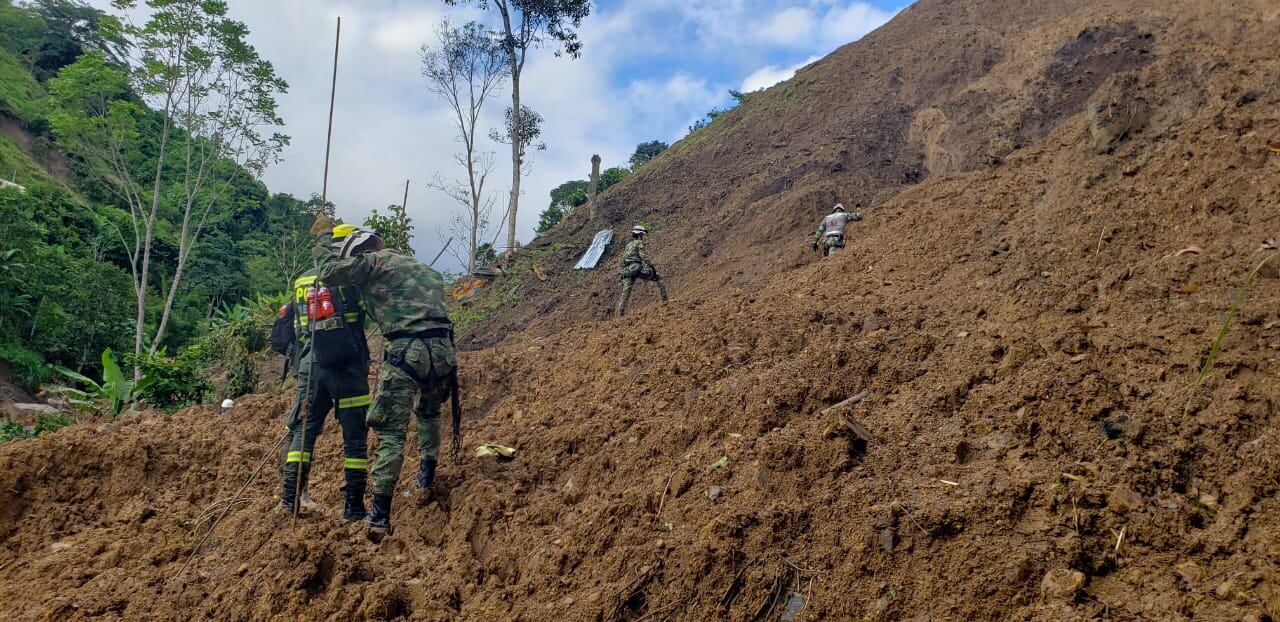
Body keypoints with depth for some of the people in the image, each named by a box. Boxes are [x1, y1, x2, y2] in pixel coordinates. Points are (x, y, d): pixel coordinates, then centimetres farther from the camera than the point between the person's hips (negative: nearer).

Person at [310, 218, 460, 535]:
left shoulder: (374, 262, 6)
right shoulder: (425, 270, 27)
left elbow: (330, 272, 3)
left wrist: (324, 251, 20)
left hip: (406, 352, -6)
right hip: (443, 349, 6)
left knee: (390, 431, 0)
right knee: (429, 414, 32)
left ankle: (380, 515, -2)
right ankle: (426, 479, 35)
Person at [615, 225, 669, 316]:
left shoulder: (628, 245, 28)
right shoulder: (639, 243, 5)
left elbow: (623, 260, 28)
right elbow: (644, 256, -8)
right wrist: (652, 266, -6)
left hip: (627, 271, 7)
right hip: (637, 268, -7)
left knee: (625, 293, 2)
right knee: (658, 279, 6)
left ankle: (619, 314, -7)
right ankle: (665, 299, -2)